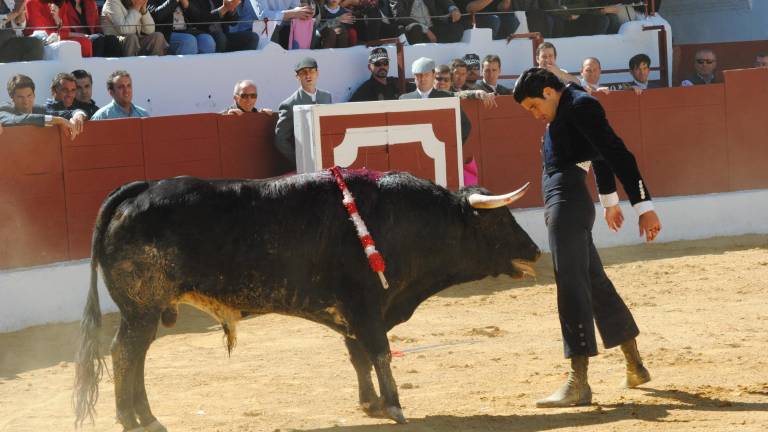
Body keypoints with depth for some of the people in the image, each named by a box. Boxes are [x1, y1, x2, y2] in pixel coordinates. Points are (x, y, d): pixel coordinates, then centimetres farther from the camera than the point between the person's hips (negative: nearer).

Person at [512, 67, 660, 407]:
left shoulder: (580, 106, -12)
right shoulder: (566, 108, 18)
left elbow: (618, 154, -18)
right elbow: (600, 153, 32)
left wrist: (644, 206, -21)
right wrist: (609, 199, 44)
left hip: (568, 199, -11)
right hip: (561, 203, 11)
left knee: (571, 283, -14)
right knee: (594, 281, 18)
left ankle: (578, 383, -18)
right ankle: (635, 367, 29)